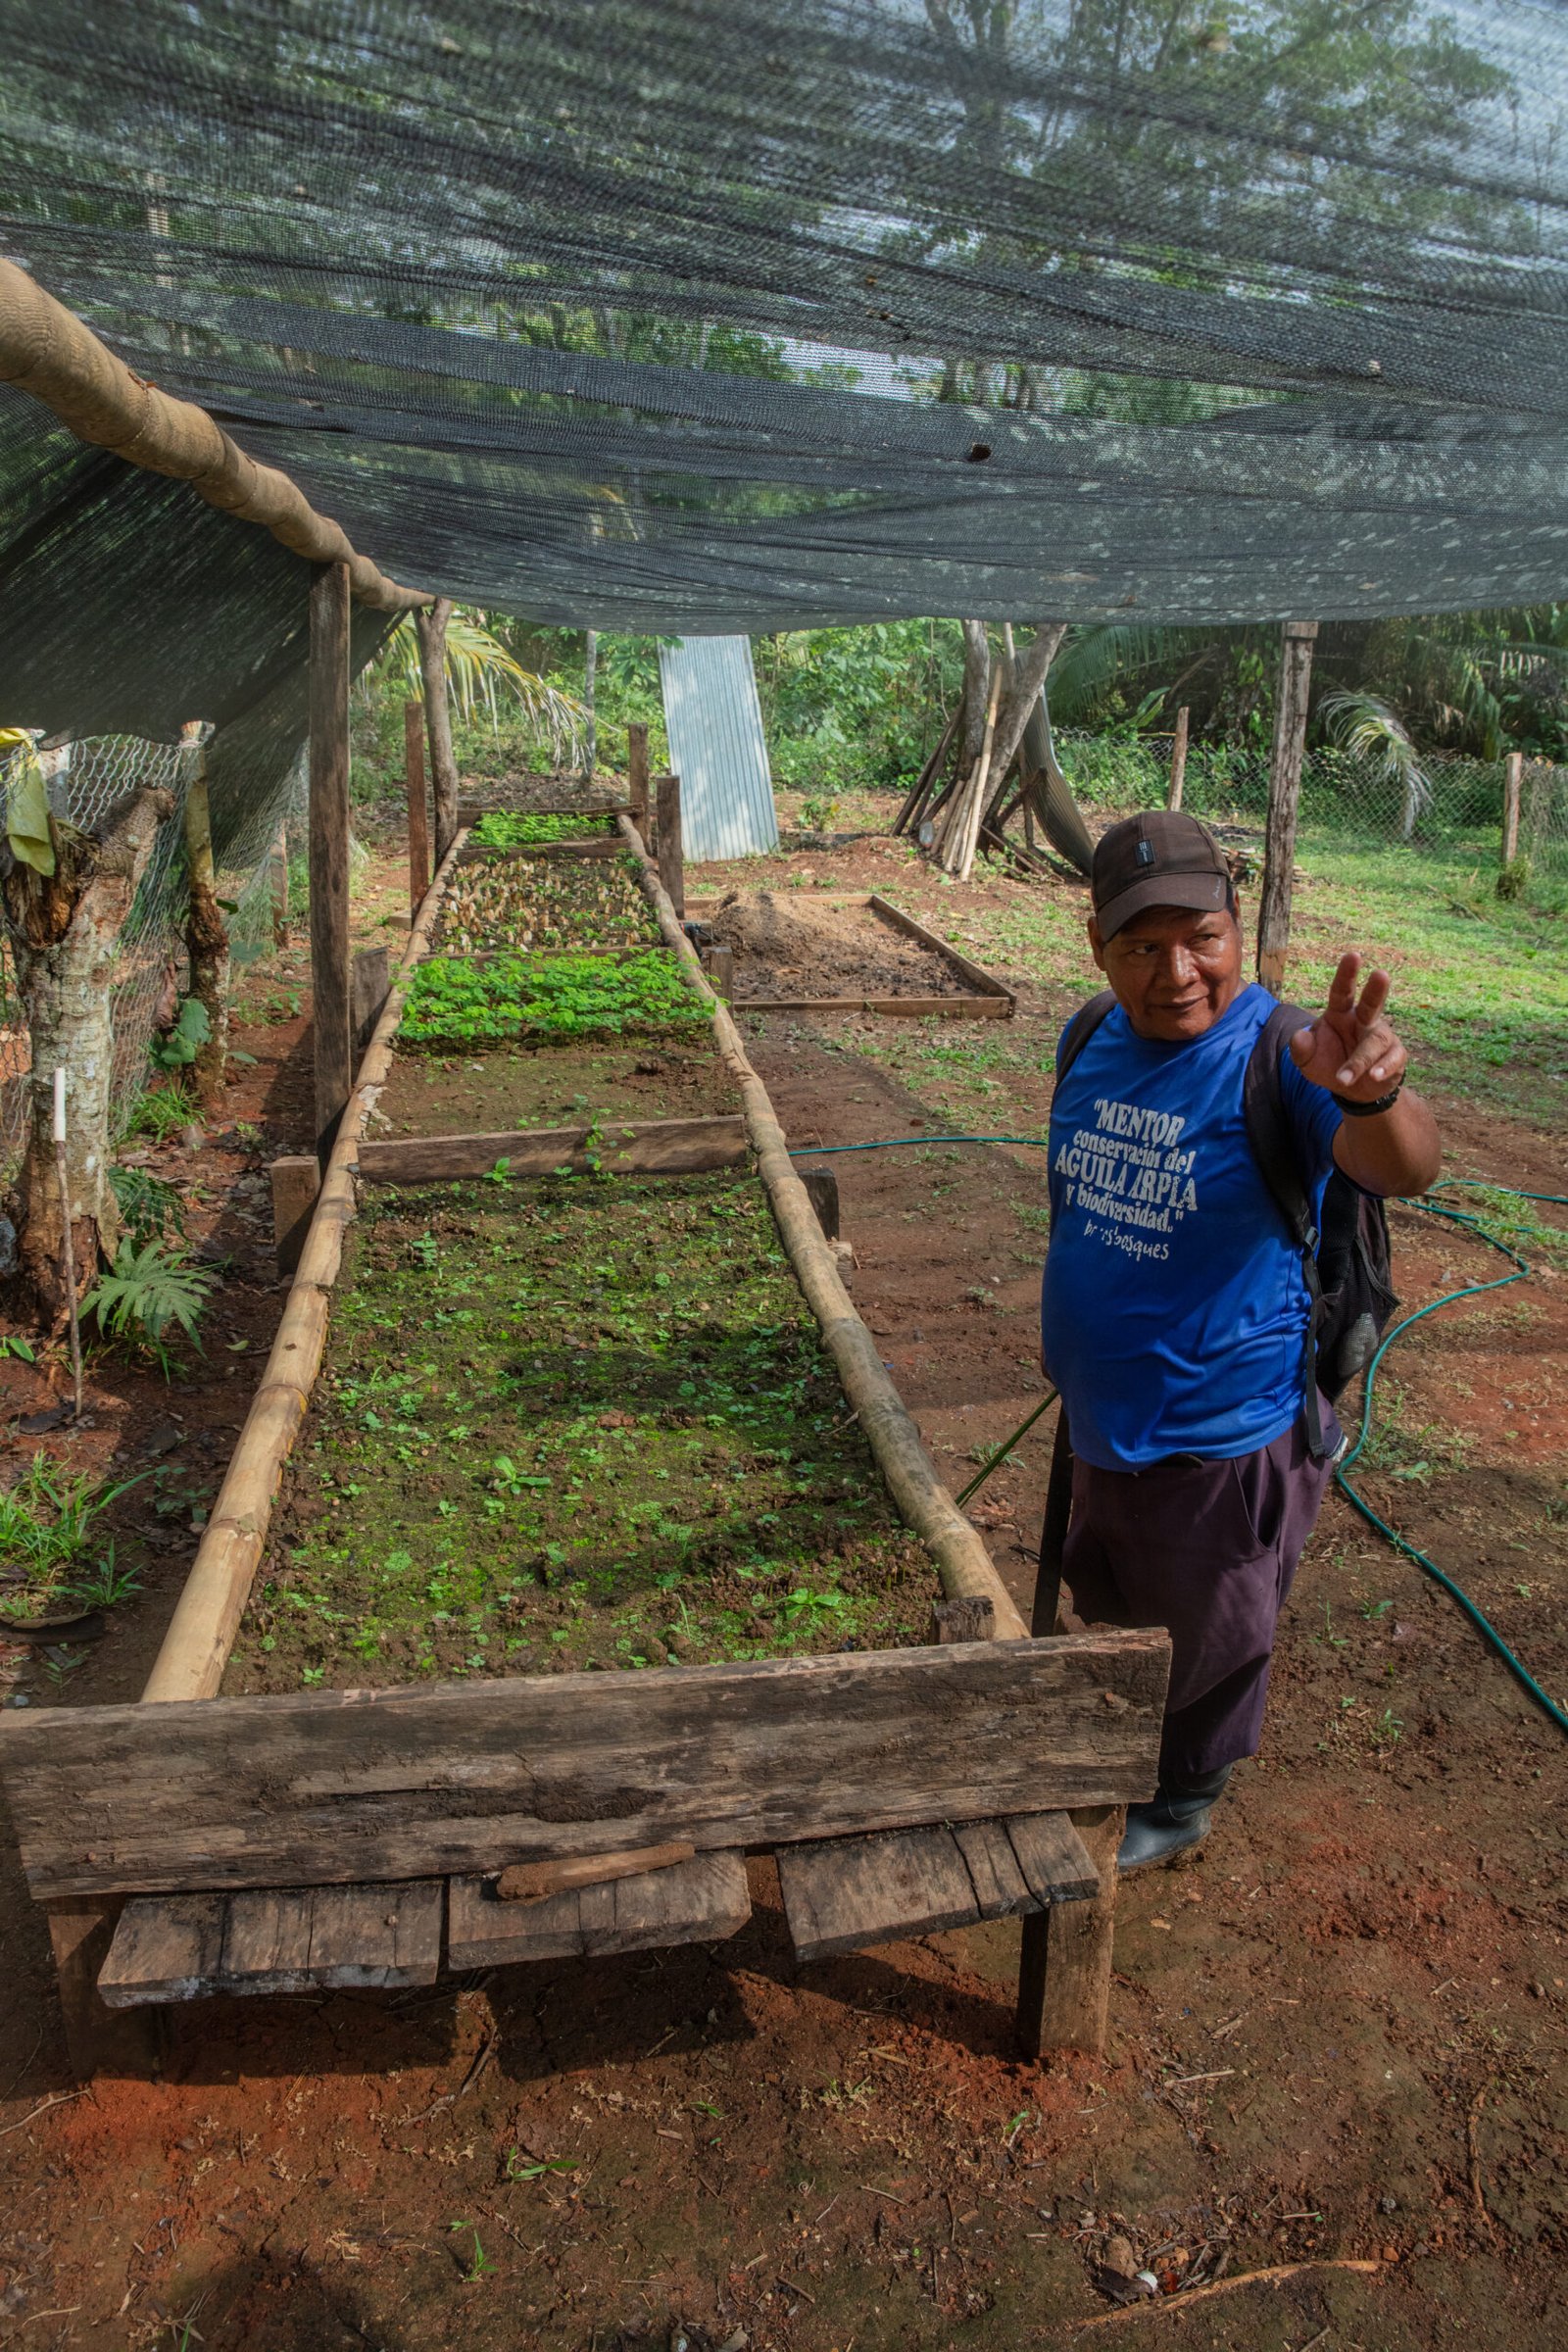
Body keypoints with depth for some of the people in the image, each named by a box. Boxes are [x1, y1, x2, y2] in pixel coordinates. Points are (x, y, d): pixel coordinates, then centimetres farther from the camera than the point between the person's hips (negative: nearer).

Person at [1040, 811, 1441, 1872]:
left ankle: (1180, 1803, 47)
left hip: (1220, 1436, -6)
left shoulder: (1278, 1059, -25)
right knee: (1105, 1604, 30)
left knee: (1205, 1643, 19)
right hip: (1104, 1420, 7)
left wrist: (1374, 1098, -64)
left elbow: (1403, 1170, -43)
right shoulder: (1095, 1040, -5)